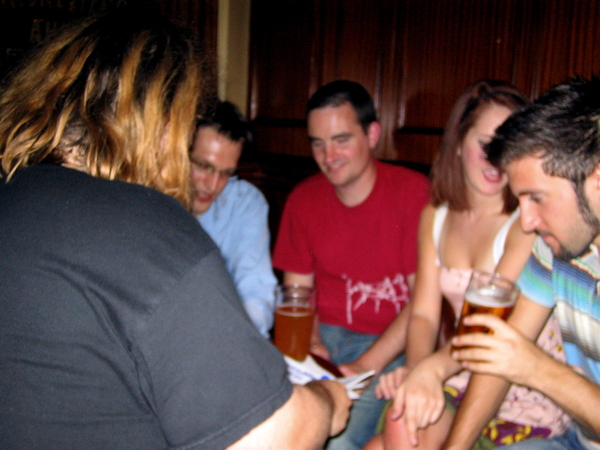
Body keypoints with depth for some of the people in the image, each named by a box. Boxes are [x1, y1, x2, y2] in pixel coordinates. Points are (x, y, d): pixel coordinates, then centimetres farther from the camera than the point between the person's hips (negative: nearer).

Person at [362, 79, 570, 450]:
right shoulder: (436, 215, 3)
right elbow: (424, 313, -2)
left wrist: (434, 368, -43)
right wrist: (417, 370, -23)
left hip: (527, 395, -4)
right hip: (460, 381, 4)